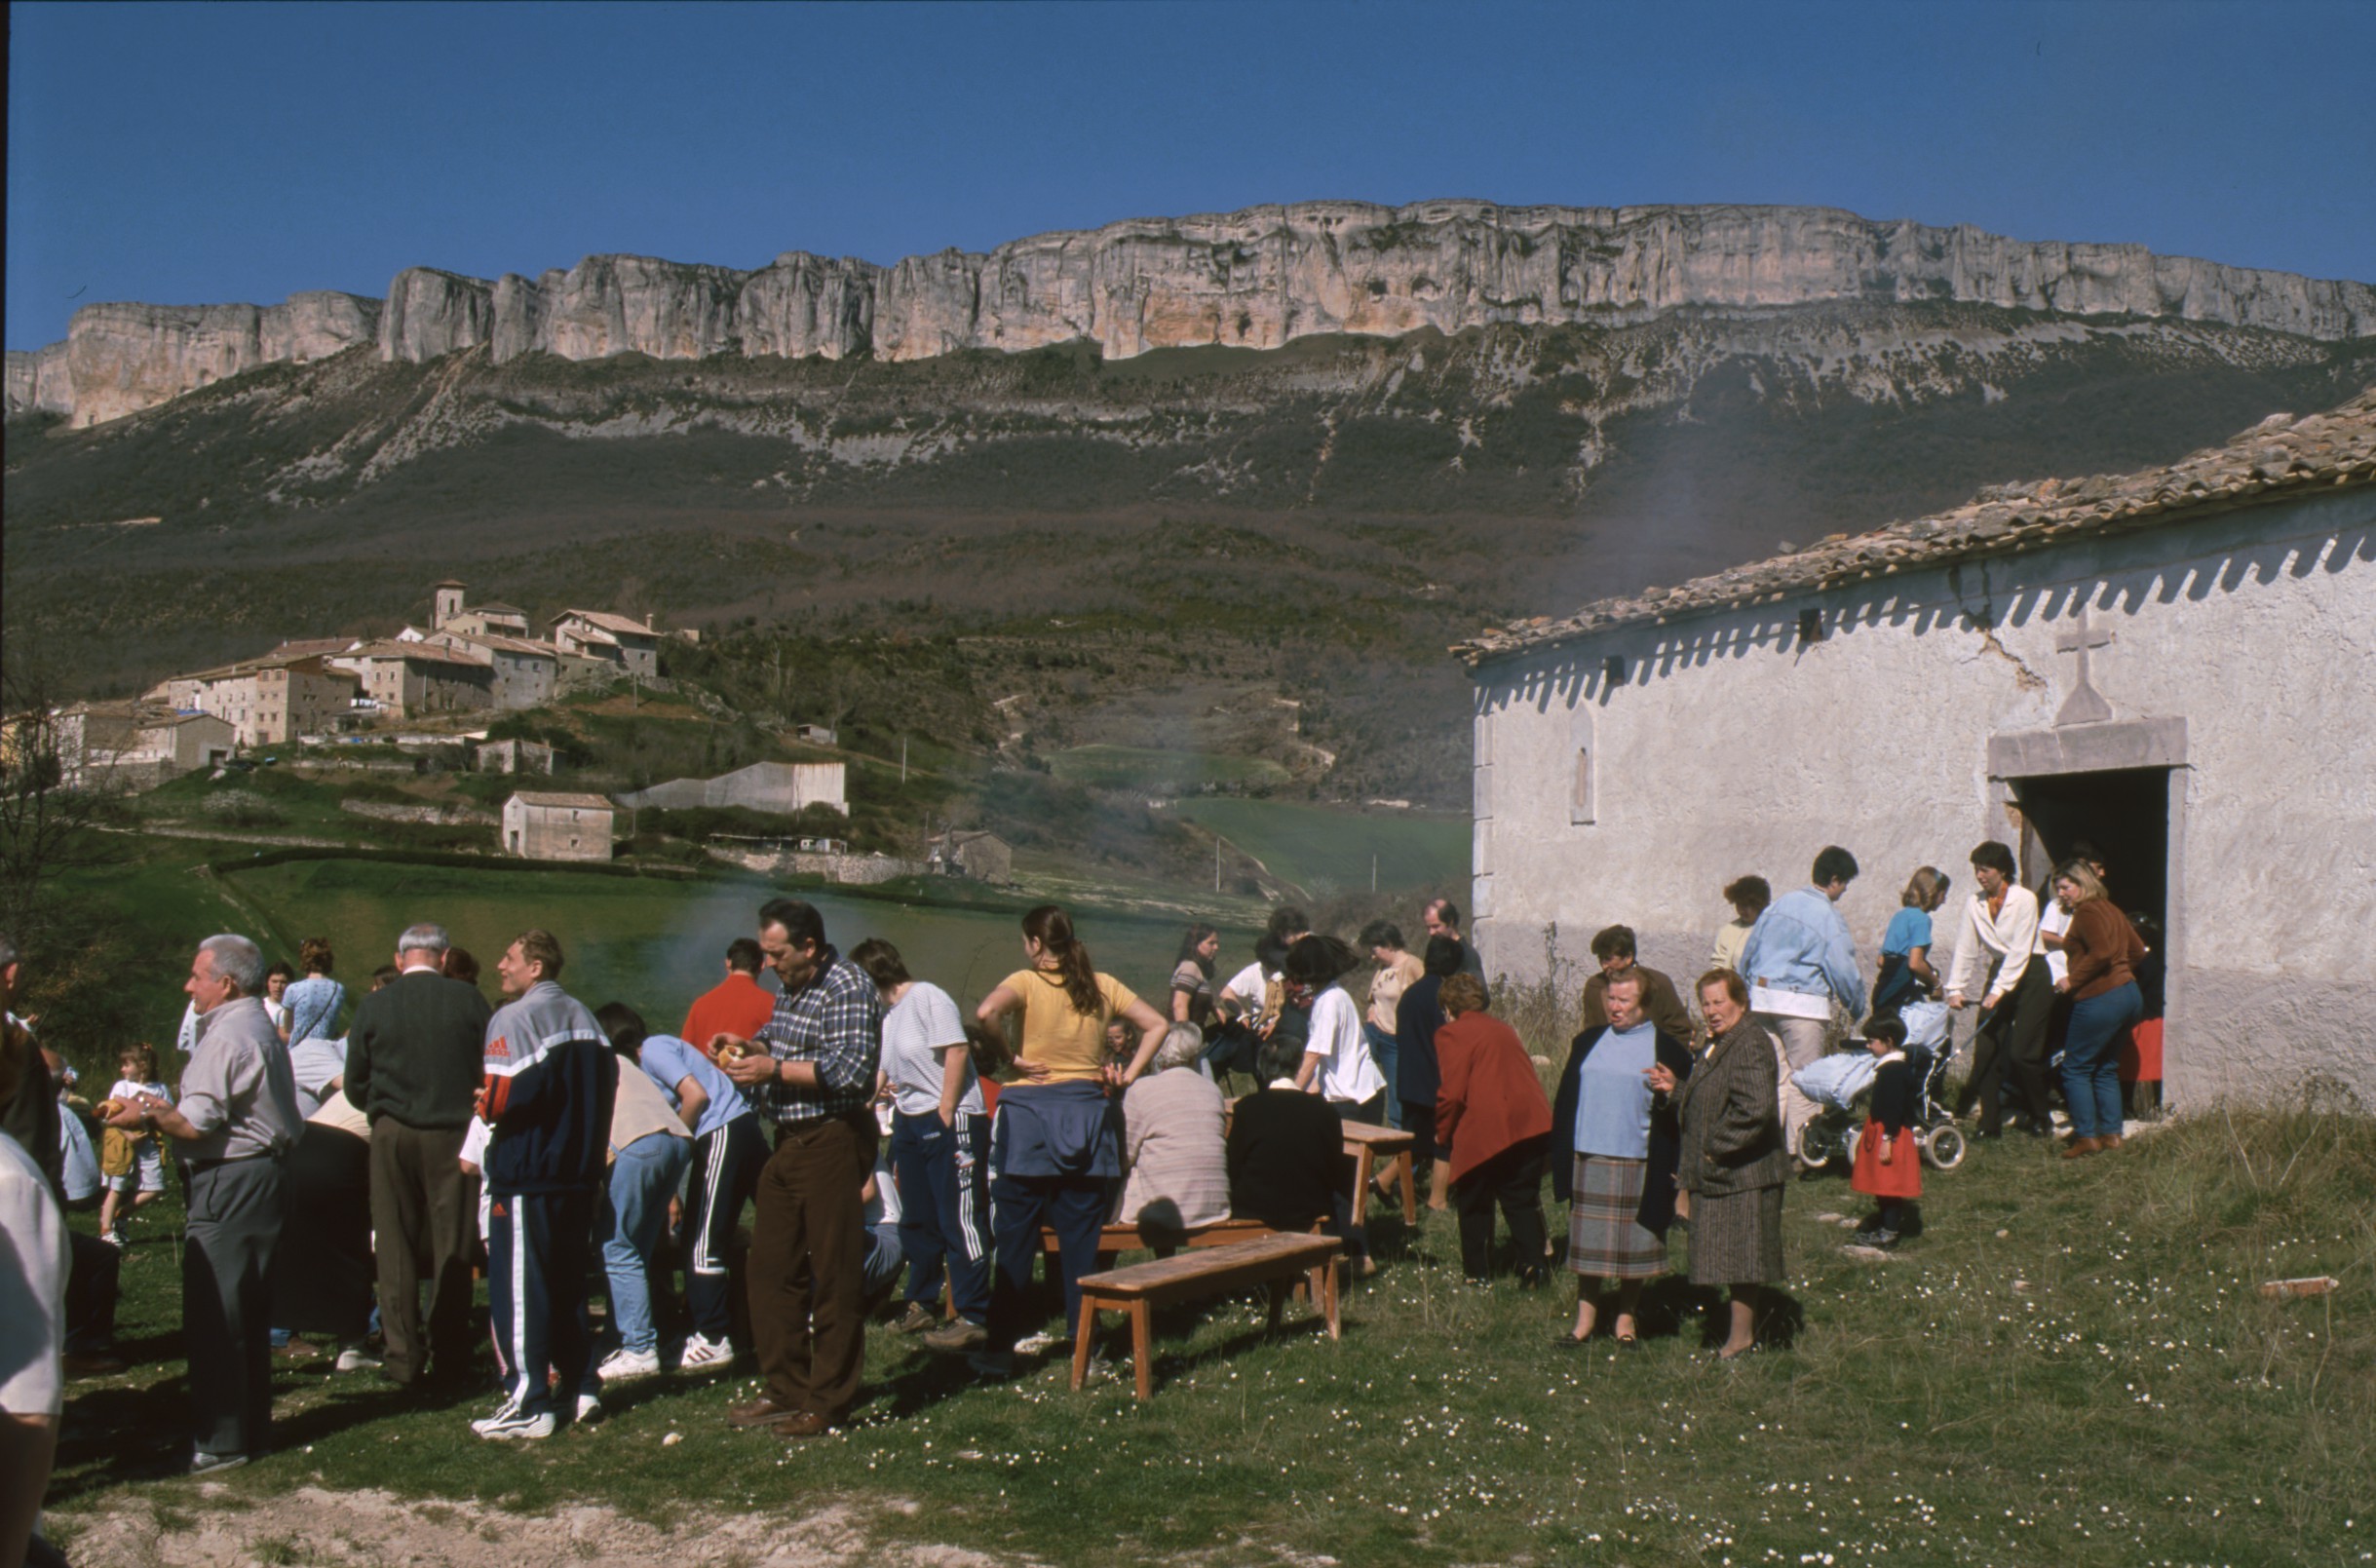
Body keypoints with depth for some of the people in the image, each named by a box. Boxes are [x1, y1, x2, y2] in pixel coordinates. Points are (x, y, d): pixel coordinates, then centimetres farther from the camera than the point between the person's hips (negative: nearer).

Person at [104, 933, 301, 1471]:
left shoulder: (227, 1036, -16)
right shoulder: (262, 1029, 16)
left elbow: (197, 1125, -19)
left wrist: (149, 1115, -1)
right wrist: (165, 1108, 19)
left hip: (228, 1184, -10)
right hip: (264, 1176, 10)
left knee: (213, 1319, -4)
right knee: (250, 1315, 15)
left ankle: (220, 1441, 0)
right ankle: (253, 1428, 22)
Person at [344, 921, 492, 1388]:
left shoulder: (373, 1006, -1)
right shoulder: (468, 999, -4)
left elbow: (354, 1088, 5)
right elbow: (492, 1070, 0)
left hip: (392, 1135, 1)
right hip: (454, 1134, 0)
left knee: (396, 1249, 8)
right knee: (452, 1247, 7)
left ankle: (404, 1357, 9)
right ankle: (450, 1358, 10)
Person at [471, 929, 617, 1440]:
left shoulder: (513, 1020, -11)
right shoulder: (584, 1019, 13)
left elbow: (506, 1096, -20)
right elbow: (608, 1086, 13)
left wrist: (483, 1106, 0)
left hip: (525, 1174, -8)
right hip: (577, 1173, 8)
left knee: (519, 1287, -2)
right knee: (568, 1283, 16)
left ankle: (529, 1403, 0)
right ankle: (582, 1387, 19)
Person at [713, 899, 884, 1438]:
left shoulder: (847, 988, -15)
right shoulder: (791, 987, 14)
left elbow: (851, 1070, -24)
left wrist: (774, 1069, -21)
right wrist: (747, 1045, 7)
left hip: (833, 1141, -10)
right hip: (788, 1143, 10)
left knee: (834, 1276, -1)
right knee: (771, 1268, 13)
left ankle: (827, 1402, 8)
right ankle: (785, 1389, 24)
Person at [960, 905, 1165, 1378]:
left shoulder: (1026, 982, -5)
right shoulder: (1102, 985, 7)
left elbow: (986, 1012, -24)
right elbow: (1156, 1025, 9)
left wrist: (1014, 1058, -12)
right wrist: (1129, 1075, 8)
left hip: (1030, 1112, -3)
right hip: (1086, 1112, 3)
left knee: (1015, 1238, 3)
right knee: (1082, 1238, 9)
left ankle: (1001, 1348, 6)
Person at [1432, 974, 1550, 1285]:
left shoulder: (1451, 1035, -3)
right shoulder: (1502, 1028, 19)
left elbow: (1452, 1093, -12)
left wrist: (1444, 1131, 4)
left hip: (1485, 1131, -6)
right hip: (1531, 1124, 6)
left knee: (1475, 1203, 10)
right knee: (1523, 1200, 11)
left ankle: (1477, 1273, 16)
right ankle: (1532, 1267, 1)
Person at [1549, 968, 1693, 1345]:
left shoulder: (1667, 1048, 1)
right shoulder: (1588, 1042, 11)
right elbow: (1566, 1096, 14)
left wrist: (1670, 1093, -21)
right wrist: (1560, 1151, 8)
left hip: (1637, 1162, -3)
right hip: (1587, 1158, 3)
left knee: (1632, 1240, 5)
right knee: (1586, 1241, 6)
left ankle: (1626, 1316, 20)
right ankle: (1586, 1316, 16)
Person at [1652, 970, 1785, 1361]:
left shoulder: (1750, 1044, -19)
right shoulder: (1720, 1043, 15)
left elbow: (1755, 1108, -28)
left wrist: (1717, 1148, -21)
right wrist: (1675, 1088, 5)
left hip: (1741, 1175, -10)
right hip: (1719, 1174, 10)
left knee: (1739, 1261, 0)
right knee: (1735, 1258, 16)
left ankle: (1741, 1336, 9)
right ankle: (1744, 1330, 25)